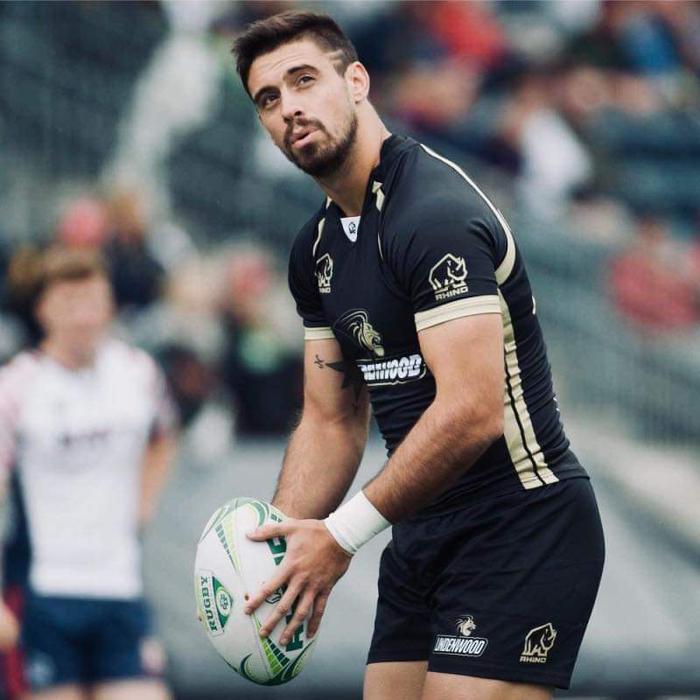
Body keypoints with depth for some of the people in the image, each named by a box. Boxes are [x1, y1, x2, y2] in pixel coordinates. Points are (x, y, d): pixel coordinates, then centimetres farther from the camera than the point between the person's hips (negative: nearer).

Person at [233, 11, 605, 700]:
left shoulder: (434, 211, -18)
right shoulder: (316, 249, 12)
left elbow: (472, 411, -26)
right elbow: (332, 421, 16)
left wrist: (342, 535, -21)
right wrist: (279, 542, 0)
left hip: (522, 531, -9)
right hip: (422, 536, 9)